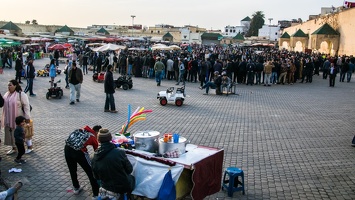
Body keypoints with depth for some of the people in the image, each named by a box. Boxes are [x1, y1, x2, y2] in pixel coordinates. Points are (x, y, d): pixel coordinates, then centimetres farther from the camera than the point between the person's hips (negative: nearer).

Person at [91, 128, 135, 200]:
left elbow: (97, 177, 1)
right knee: (132, 178, 30)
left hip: (105, 187, 4)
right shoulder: (119, 152, -24)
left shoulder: (94, 159, -11)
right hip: (123, 187, -4)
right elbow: (129, 169, -13)